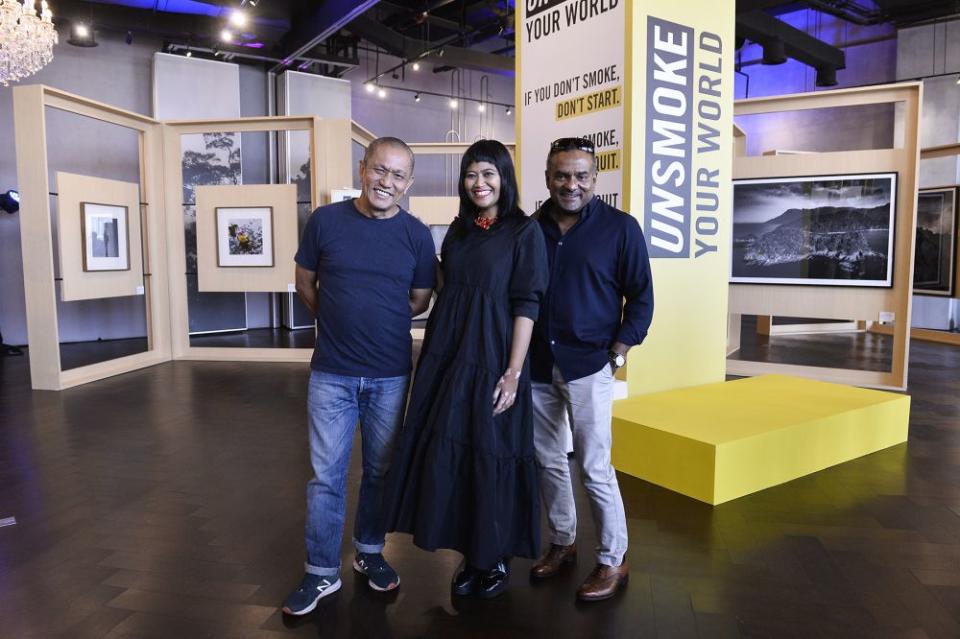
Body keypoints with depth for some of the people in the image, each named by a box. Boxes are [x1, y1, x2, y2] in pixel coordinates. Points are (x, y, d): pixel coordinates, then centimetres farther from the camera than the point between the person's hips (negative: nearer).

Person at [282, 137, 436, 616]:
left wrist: (381, 322, 10)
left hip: (391, 376, 1)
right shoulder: (325, 221, -4)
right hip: (331, 374, 0)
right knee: (326, 477, 6)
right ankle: (322, 572, 22)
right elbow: (305, 283, 9)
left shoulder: (417, 235, -3)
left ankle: (370, 553, 35)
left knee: (380, 472, 15)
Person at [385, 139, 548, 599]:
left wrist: (513, 372, -16)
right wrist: (432, 358, 10)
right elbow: (445, 292, 14)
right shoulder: (459, 230, 12)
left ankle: (497, 557, 24)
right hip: (447, 356, 6)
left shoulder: (524, 232, -5)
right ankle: (470, 554, 27)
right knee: (447, 453, 9)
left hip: (491, 358, -5)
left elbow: (526, 305, -10)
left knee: (491, 456, 4)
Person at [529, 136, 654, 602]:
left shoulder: (619, 227, -4)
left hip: (587, 365, -4)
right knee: (548, 461, 14)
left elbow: (641, 297, -2)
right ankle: (561, 543, 33)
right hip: (537, 365, 4)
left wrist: (617, 352, -8)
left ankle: (613, 561, 19)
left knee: (594, 467, 1)